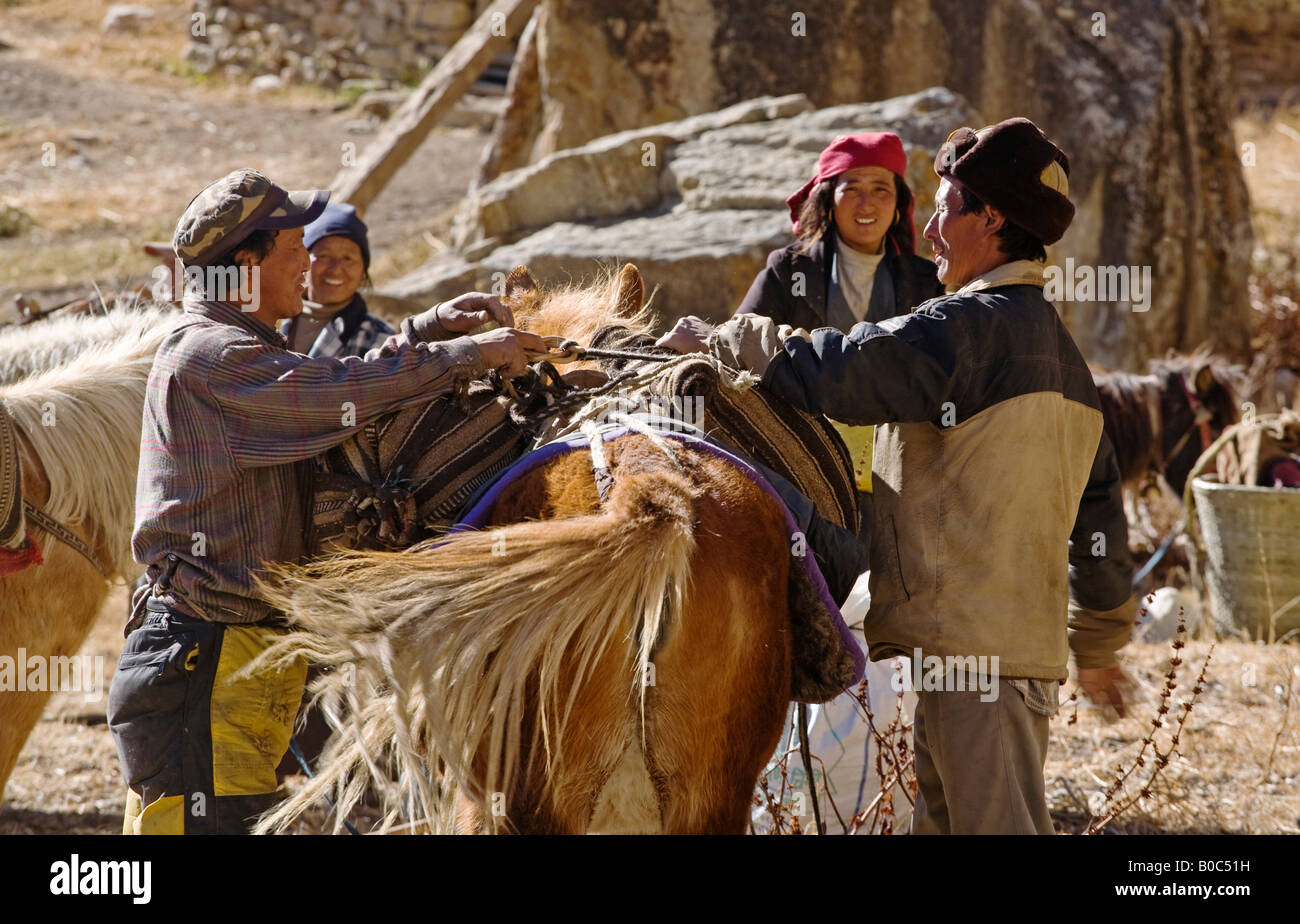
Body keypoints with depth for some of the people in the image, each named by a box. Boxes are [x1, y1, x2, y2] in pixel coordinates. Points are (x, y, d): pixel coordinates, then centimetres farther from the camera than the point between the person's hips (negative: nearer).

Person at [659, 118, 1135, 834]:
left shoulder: (970, 325, -13)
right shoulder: (1064, 355, 18)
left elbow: (834, 371, -20)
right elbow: (1100, 510, 23)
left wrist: (721, 340, -2)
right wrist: (1097, 643, 33)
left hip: (970, 636, -10)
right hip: (1032, 637, 10)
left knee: (996, 825, -11)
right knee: (940, 822, 15)